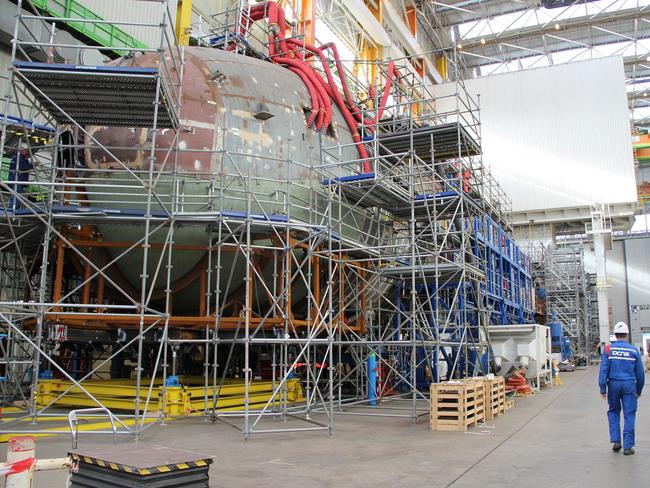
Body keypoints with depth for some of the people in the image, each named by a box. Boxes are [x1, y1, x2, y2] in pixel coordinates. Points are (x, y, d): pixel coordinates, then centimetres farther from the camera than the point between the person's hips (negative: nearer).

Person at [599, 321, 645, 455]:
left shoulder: (608, 349, -2)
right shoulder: (633, 350, 0)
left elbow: (603, 370, -6)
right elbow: (640, 372, 6)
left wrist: (602, 389, -1)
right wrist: (639, 389, 18)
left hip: (613, 384, 0)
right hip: (629, 384, 0)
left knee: (613, 412, 17)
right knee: (629, 415, 5)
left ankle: (615, 441, 10)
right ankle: (627, 446, 7)